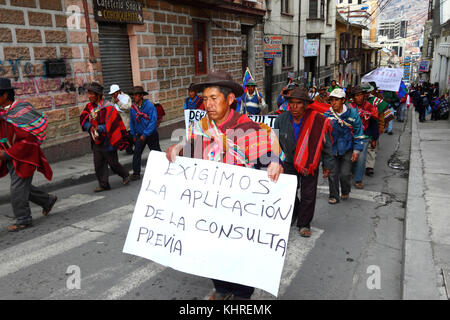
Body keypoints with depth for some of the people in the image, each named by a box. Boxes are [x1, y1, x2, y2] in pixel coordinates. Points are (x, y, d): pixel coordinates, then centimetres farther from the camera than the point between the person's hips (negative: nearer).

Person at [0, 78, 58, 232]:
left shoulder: (20, 112, -20)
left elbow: (28, 140, -22)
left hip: (24, 157, -8)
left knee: (18, 189, -3)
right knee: (22, 187, 17)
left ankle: (23, 220, 14)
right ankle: (48, 200, 36)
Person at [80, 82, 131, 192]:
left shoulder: (107, 107, -14)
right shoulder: (89, 106, 8)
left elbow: (110, 125, -18)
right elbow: (83, 119, 1)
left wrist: (98, 128, -22)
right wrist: (90, 127, -16)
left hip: (107, 141, -6)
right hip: (96, 142, 7)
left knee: (113, 163, 3)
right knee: (98, 165, 8)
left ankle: (125, 175, 29)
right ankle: (103, 185, 18)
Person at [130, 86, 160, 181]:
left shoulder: (149, 106, -16)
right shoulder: (133, 108, -1)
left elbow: (153, 121, -19)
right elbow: (132, 122, 11)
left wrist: (145, 134, -21)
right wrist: (133, 135, 11)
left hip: (151, 134, -3)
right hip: (140, 135, 4)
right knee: (136, 153, -6)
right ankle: (136, 173, -2)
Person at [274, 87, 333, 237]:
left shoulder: (318, 121, -18)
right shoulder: (281, 120, -12)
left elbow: (326, 145, -6)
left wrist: (327, 165, 0)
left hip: (310, 164, -2)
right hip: (289, 163, 2)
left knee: (308, 195, 4)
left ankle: (304, 224, 22)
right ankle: (292, 214, 39)